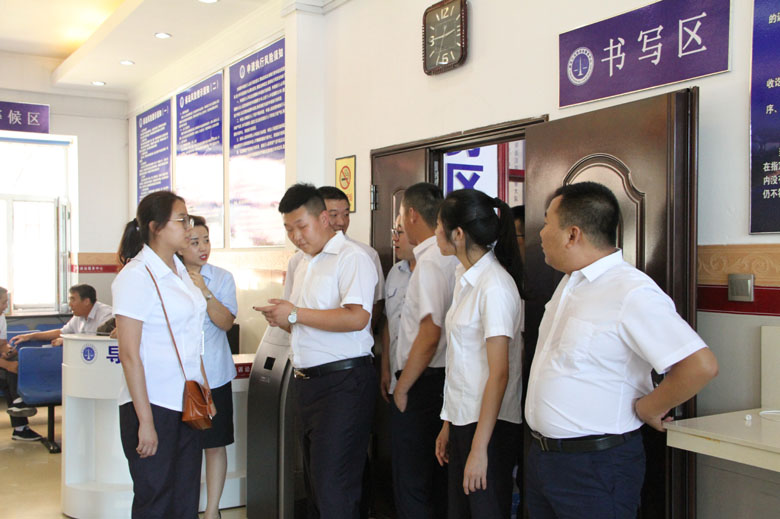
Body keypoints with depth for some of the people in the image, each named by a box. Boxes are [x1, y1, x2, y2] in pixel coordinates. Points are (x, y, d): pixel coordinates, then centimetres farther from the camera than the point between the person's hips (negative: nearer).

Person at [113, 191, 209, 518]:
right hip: (152, 404, -7)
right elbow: (129, 355, -16)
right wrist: (145, 421, -18)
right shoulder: (136, 276, -12)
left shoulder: (180, 270, 12)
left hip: (186, 402, 7)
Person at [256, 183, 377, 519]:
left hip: (343, 381, -9)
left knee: (333, 488, -7)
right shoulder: (304, 264, 19)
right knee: (314, 481, 15)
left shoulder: (351, 258, -9)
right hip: (306, 380, 9)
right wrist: (282, 321, 4)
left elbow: (356, 317, -23)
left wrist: (295, 314, -16)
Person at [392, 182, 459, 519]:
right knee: (440, 483, 19)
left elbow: (429, 336, -23)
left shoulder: (430, 262, -17)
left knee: (411, 484, 2)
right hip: (447, 378, 9)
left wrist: (402, 387, -12)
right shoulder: (453, 258, 9)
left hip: (423, 382, -9)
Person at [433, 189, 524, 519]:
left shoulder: (494, 286, -17)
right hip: (463, 419, 8)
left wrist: (479, 448, -18)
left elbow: (499, 374, -19)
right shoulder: (465, 279, 10)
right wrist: (448, 423, 13)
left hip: (491, 426, -8)